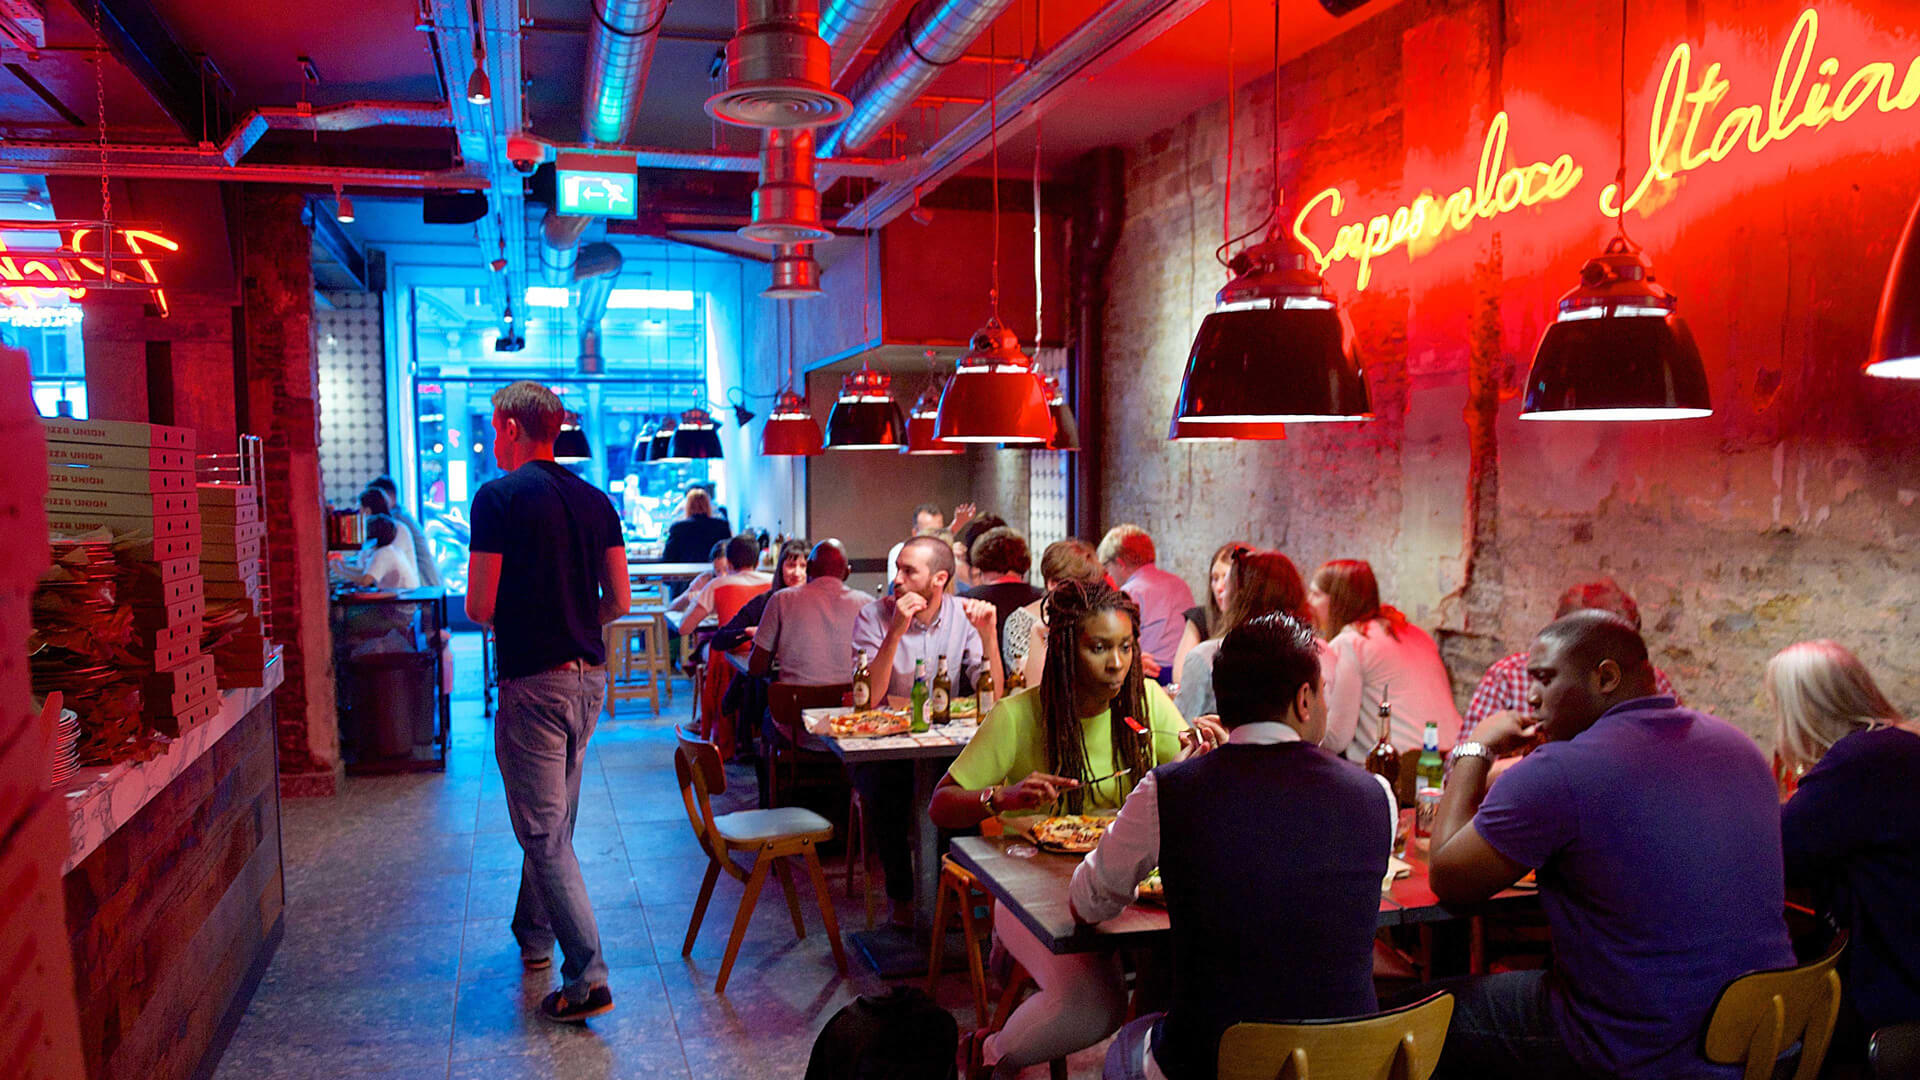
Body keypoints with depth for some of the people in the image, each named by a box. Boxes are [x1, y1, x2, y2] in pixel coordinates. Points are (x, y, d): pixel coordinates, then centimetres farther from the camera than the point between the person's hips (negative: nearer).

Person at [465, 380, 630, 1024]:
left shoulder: (499, 497, -11)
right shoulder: (595, 500, 6)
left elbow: (479, 608, -13)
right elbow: (619, 602, 7)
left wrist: (508, 618, 8)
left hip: (532, 682, -7)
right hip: (589, 677, 7)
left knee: (544, 832, -2)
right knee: (556, 820, 22)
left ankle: (587, 977, -4)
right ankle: (533, 934, 38)